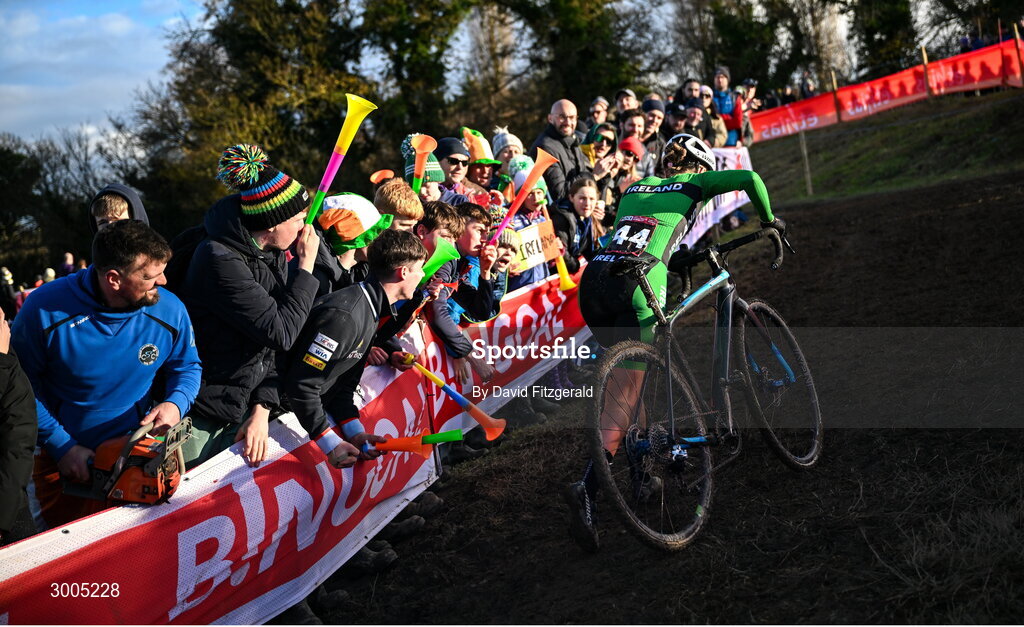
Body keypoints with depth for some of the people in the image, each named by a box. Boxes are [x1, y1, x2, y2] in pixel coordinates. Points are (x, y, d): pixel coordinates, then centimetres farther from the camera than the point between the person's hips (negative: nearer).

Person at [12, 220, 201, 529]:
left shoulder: (170, 310, -15)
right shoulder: (46, 309, -23)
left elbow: (187, 366, 3)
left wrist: (176, 403, -19)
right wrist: (61, 446, -16)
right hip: (60, 462, -2)